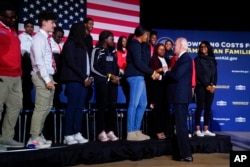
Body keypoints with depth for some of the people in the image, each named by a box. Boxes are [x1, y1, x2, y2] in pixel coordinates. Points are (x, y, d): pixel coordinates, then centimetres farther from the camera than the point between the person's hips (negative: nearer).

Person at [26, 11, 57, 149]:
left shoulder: (45, 38, 17)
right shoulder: (39, 38, -10)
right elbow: (39, 61, -19)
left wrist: (50, 79, 11)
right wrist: (47, 79, -22)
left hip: (47, 76, 10)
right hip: (42, 77, -10)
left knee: (47, 108, 14)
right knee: (41, 108, -9)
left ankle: (38, 136, 22)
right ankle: (34, 139, -2)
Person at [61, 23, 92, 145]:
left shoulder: (82, 45, 20)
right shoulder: (70, 44, -3)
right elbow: (71, 63, -11)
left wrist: (87, 77, 2)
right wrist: (84, 78, -11)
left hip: (83, 80, 8)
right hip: (74, 80, -8)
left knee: (80, 107, 4)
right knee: (72, 106, -9)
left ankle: (77, 133, 5)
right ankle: (68, 135, -6)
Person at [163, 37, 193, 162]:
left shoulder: (185, 58, -14)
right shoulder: (182, 58, 17)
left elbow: (176, 76, -23)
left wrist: (166, 72, -6)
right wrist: (168, 74, 2)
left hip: (181, 96, -11)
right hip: (180, 96, 11)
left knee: (181, 125, -8)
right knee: (180, 125, 14)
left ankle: (186, 155, -3)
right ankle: (183, 152, 22)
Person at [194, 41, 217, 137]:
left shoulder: (212, 60, 14)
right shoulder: (198, 59, 1)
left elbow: (215, 74, 10)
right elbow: (198, 74, -6)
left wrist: (213, 85, -6)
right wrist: (206, 85, -12)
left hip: (211, 87, 4)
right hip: (201, 86, -4)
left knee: (208, 108, 4)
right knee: (200, 107, -6)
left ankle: (206, 130, 8)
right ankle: (197, 130, -3)